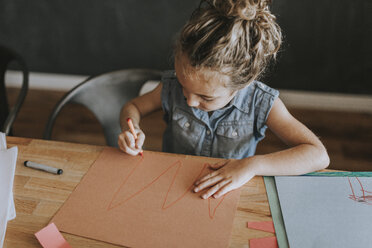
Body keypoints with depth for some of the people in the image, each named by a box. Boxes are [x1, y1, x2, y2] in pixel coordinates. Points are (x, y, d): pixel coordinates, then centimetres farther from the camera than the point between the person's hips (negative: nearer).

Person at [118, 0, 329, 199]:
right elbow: (133, 107, 7)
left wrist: (252, 165, -32)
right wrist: (132, 130, -15)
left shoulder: (261, 103, -19)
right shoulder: (172, 88, -12)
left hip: (229, 196, -1)